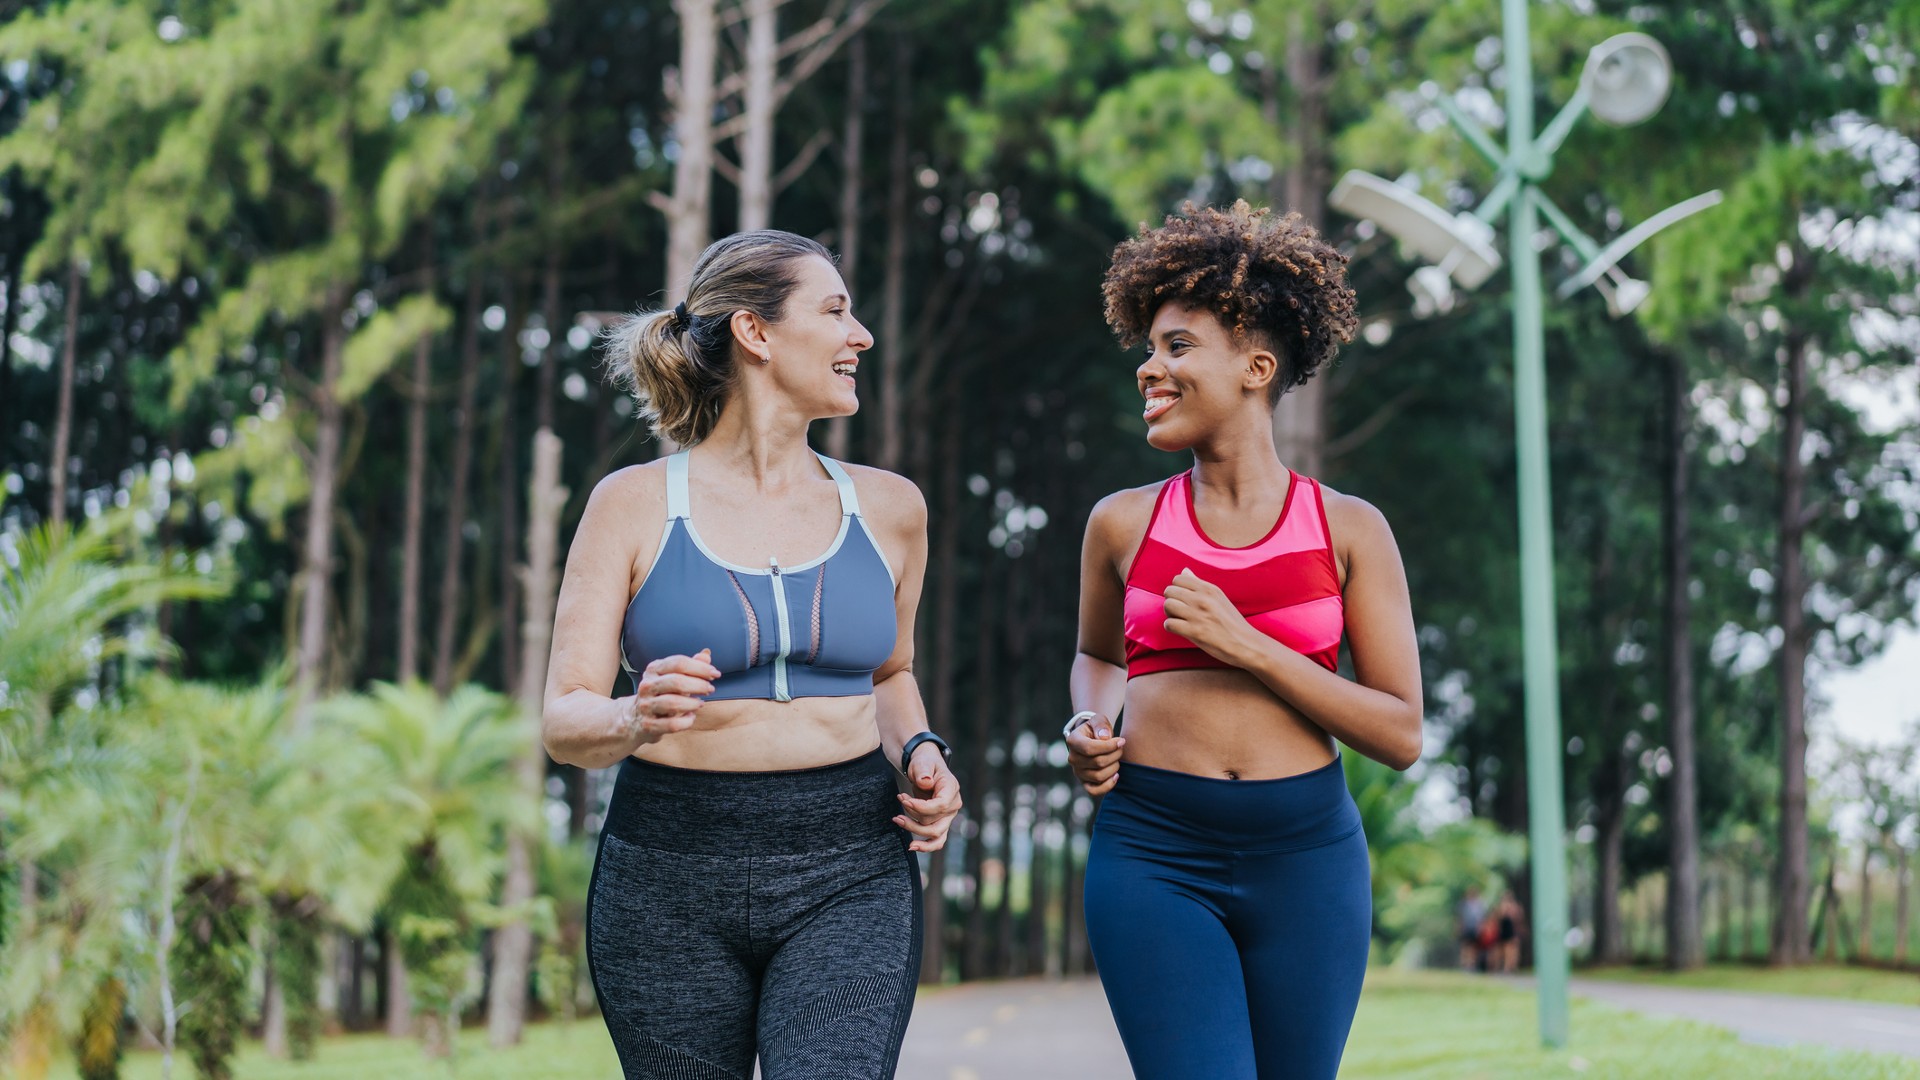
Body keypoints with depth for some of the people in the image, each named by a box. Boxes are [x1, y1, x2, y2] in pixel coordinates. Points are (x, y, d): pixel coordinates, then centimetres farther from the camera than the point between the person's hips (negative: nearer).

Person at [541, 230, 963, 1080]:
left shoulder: (885, 508, 9)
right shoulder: (635, 506, 0)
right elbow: (564, 720, -5)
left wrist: (920, 754, 5)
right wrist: (635, 721, -27)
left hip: (847, 876, 1)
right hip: (671, 879, -1)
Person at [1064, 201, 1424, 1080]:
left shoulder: (1347, 531, 3)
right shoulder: (1124, 524, 6)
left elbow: (1401, 735, -1)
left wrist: (1250, 648, -11)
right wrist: (1092, 727, 3)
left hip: (1306, 853, 0)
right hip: (1153, 851, 0)